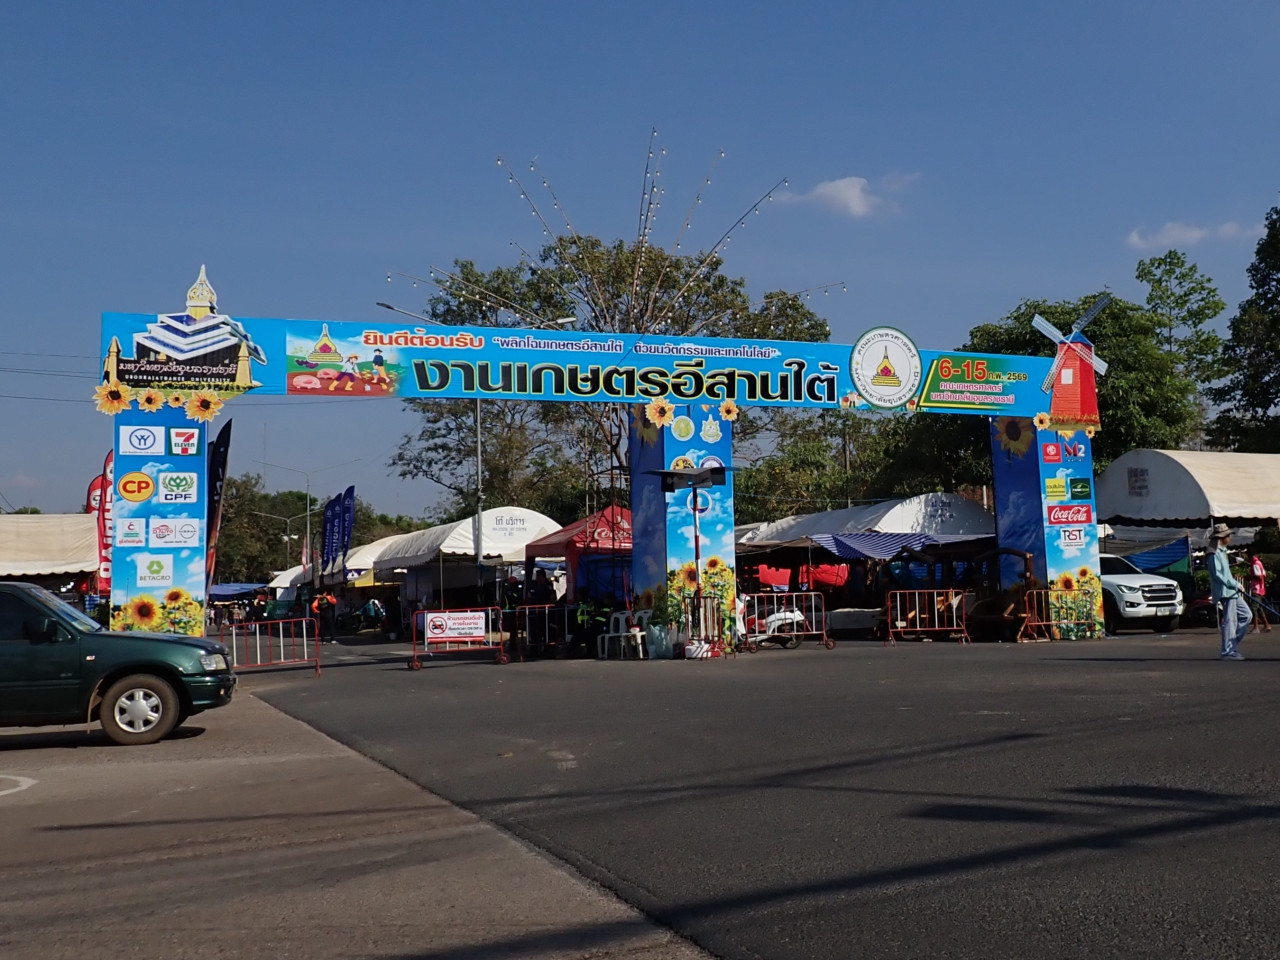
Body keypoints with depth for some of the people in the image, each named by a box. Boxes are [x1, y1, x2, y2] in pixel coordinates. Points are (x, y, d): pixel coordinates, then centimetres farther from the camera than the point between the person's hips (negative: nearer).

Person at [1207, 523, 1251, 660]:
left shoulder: (1222, 551, 18)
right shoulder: (1215, 553, -13)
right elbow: (1217, 574, -19)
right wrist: (1234, 584, -16)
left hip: (1232, 592, 10)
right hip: (1224, 592, -10)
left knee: (1247, 615, 12)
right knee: (1229, 621, -7)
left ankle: (1231, 645, 14)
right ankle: (1228, 652, -1)